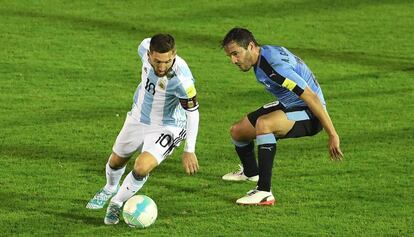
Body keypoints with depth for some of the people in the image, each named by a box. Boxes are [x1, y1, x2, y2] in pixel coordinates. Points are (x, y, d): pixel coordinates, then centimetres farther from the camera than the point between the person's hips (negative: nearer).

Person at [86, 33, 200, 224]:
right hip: (138, 117, 5)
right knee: (116, 161, 21)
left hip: (166, 128, -5)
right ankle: (110, 189, 56)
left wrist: (189, 151, -20)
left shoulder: (181, 79, -38)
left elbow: (192, 112, -24)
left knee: (142, 167, -26)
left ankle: (117, 203, 3)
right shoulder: (145, 48, -24)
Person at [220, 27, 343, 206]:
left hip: (310, 114, -10)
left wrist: (332, 135, -31)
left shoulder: (274, 65, -31)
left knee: (263, 123, -37)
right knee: (237, 131, 14)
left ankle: (264, 192, -34)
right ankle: (250, 172, 48)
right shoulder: (263, 55, -1)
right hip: (287, 105, 10)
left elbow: (311, 97, -32)